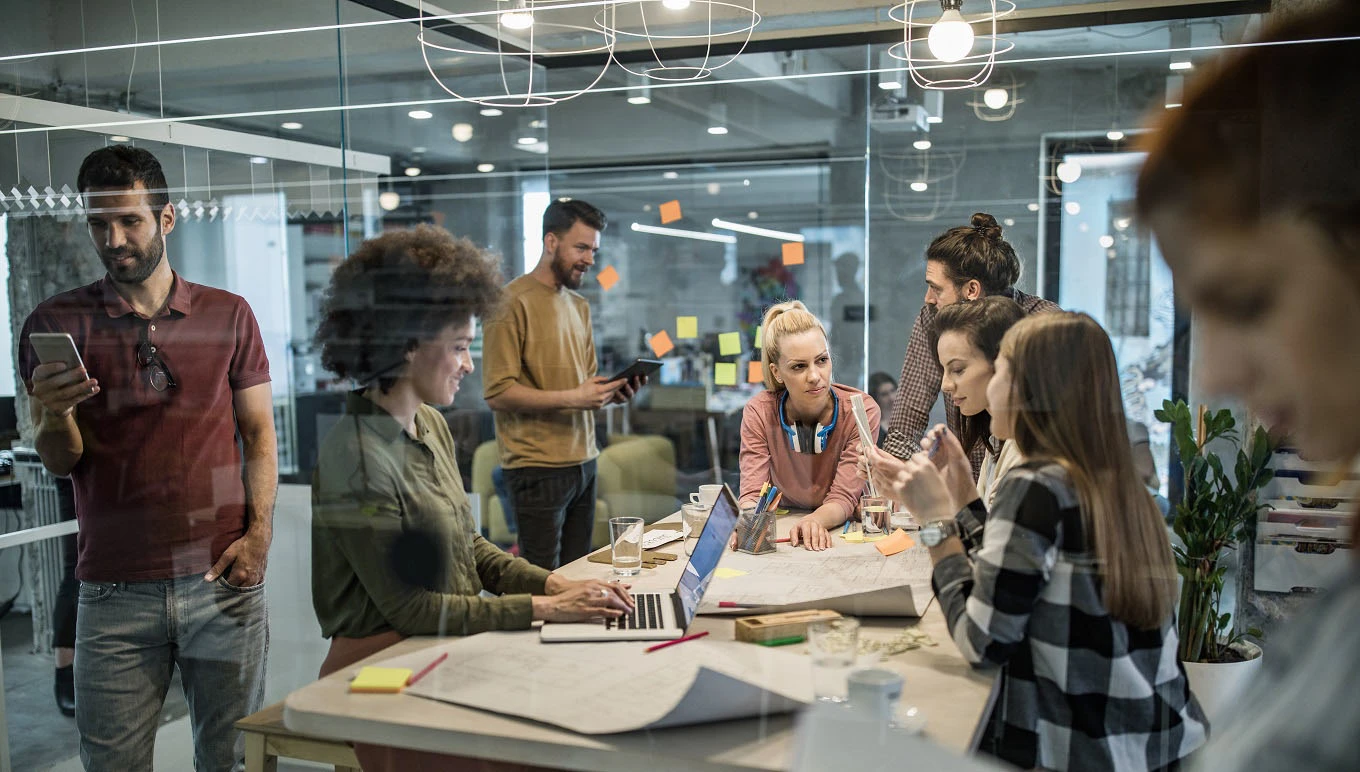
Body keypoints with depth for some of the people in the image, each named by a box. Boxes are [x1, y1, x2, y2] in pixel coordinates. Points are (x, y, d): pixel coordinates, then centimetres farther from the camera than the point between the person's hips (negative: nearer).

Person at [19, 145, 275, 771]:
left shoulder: (228, 315, 7)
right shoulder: (57, 324, 5)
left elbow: (258, 434, 7)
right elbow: (60, 462, 3)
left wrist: (258, 533, -6)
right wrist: (55, 415, -19)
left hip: (224, 580, 1)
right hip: (115, 593, 0)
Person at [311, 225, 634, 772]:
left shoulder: (431, 425, 6)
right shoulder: (357, 459, -21)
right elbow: (408, 607, -18)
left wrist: (556, 584, -2)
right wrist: (543, 608, -17)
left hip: (449, 645, 8)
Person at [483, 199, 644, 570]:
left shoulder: (579, 305, 17)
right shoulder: (513, 301, -9)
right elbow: (498, 392, -15)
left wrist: (611, 392, 1)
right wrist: (572, 398, -19)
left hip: (584, 461, 8)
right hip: (537, 466, -7)